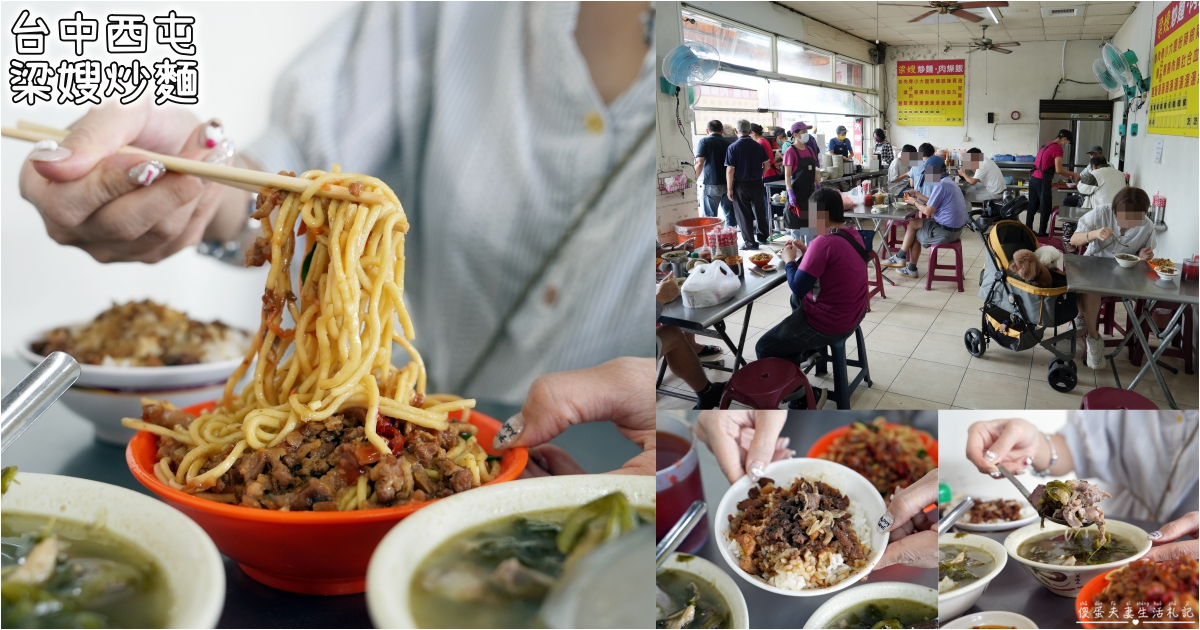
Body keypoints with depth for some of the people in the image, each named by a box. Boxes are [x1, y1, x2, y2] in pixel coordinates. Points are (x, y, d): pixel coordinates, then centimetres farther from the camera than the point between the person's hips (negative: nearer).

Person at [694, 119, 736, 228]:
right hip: (727, 184, 4)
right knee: (730, 214, 9)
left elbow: (699, 163, -10)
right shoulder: (727, 143, 10)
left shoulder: (704, 141, -3)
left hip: (711, 184, -4)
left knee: (710, 216, 1)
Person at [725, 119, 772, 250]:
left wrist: (730, 189, -8)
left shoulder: (733, 148, -12)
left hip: (741, 185, -4)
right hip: (757, 184, 4)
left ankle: (750, 242, 6)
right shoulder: (759, 146, -1)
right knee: (759, 211, 18)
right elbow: (767, 165, 4)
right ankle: (763, 236, 30)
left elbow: (730, 170, -13)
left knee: (744, 214, 4)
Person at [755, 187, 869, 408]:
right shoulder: (852, 234, 1)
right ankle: (808, 348, 35)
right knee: (797, 300, 36)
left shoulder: (823, 242, -28)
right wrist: (807, 252, 6)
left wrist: (790, 260, -7)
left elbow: (798, 288, -23)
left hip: (829, 323, -10)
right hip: (853, 313, 10)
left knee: (764, 348, 5)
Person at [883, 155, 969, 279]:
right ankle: (911, 269, 16)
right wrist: (918, 195, 20)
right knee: (915, 233, 15)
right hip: (954, 228, 9)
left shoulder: (941, 185, -20)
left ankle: (900, 258, 15)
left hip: (945, 231, -9)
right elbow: (933, 203, 19)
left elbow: (928, 211, -20)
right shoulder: (948, 182, 12)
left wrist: (915, 203, -3)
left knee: (912, 223, 3)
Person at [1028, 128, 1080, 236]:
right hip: (1042, 181, -8)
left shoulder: (1046, 145, 18)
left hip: (1033, 178, 9)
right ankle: (1041, 234, 4)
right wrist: (1073, 175, -3)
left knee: (1032, 207, 13)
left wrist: (1066, 175, 25)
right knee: (1046, 208, 1)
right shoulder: (1057, 148, -10)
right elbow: (1058, 170, -17)